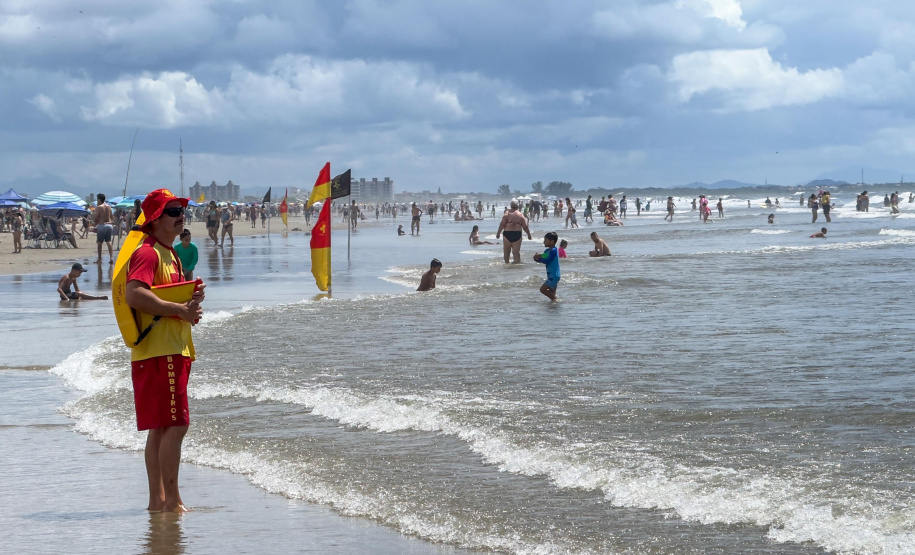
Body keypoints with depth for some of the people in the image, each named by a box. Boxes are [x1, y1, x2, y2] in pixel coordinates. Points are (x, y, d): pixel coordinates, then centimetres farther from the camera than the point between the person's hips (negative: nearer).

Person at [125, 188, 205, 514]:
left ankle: (157, 499, 15)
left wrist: (192, 297, 7)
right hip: (158, 352, -10)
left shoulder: (170, 255, 20)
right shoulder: (148, 253, -12)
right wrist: (179, 310, -21)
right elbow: (134, 295, -26)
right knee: (175, 425, -12)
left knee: (161, 428, 11)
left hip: (172, 352, 10)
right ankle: (172, 500, -10)